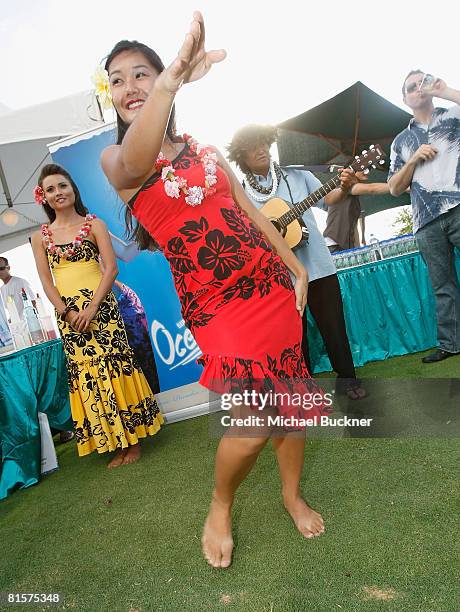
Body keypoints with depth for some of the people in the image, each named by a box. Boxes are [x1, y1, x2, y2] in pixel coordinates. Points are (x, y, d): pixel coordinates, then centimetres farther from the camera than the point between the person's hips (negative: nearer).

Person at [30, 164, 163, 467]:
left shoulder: (93, 224, 3)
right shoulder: (40, 237, 11)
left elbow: (111, 267, -6)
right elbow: (46, 280, 5)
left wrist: (92, 307, -15)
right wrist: (67, 312, -10)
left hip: (99, 304, -3)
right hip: (67, 312, 3)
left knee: (112, 365, -4)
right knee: (86, 373, 5)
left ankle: (133, 438, 10)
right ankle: (116, 442, 18)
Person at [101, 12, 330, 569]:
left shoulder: (204, 150, 14)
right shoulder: (115, 159, 1)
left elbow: (251, 212, 16)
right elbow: (135, 168, -25)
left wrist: (296, 266, 10)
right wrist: (169, 85, -42)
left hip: (271, 285, 5)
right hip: (215, 304, -4)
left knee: (289, 397, 9)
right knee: (252, 422, -11)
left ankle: (292, 495, 36)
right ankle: (220, 506, 23)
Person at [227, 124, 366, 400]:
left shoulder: (297, 175, 7)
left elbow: (328, 198, 2)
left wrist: (344, 188, -19)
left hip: (317, 264, 1)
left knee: (333, 325, 6)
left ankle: (347, 378, 26)